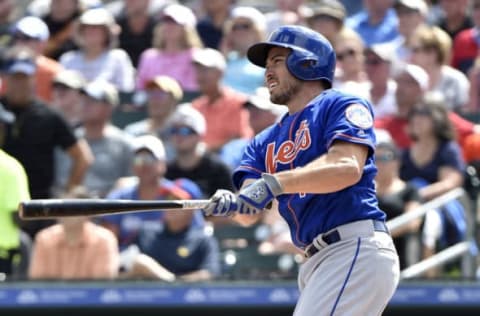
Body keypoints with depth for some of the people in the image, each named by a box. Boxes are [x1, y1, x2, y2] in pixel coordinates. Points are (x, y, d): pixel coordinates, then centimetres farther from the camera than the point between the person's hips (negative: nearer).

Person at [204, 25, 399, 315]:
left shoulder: (342, 106, 2)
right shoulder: (266, 142, 23)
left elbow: (348, 167, -18)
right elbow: (250, 214, 9)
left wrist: (274, 183, -27)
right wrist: (232, 204, -16)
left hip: (357, 249, -8)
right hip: (319, 263, 8)